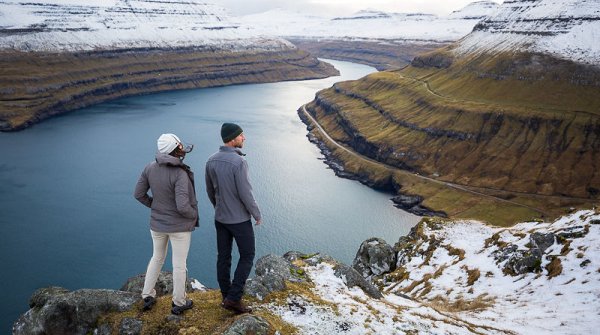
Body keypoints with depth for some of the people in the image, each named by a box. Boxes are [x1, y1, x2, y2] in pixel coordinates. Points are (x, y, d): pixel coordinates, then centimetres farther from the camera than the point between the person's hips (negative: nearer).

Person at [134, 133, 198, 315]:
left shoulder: (150, 167, -9)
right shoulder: (180, 174, -27)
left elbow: (138, 194, -1)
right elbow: (183, 206, -30)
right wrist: (194, 215, -9)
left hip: (157, 223, 5)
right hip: (179, 225, -5)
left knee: (157, 257, 26)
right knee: (179, 264, 11)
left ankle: (148, 297, 34)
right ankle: (178, 303, 26)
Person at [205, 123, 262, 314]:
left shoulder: (211, 160, -3)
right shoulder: (239, 162, -27)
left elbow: (210, 190, 8)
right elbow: (245, 194, -24)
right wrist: (257, 215, -7)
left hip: (220, 217, 7)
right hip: (240, 219, -7)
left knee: (224, 257, 15)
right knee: (247, 257, 9)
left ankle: (227, 297, 27)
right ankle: (233, 299, 8)